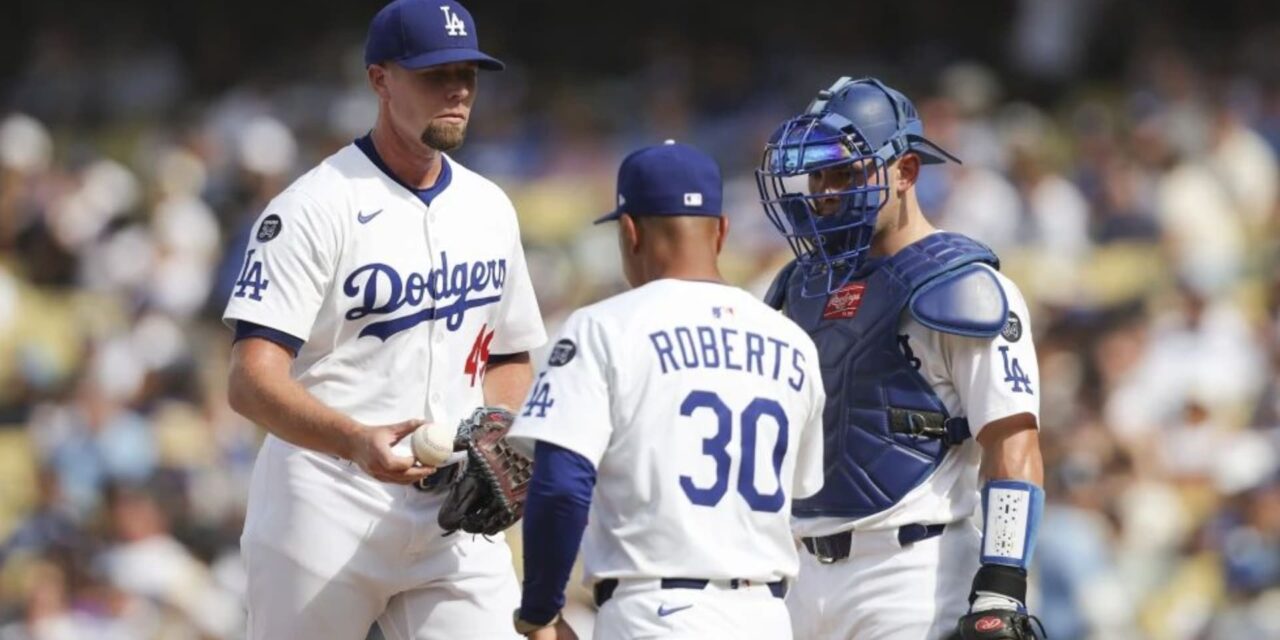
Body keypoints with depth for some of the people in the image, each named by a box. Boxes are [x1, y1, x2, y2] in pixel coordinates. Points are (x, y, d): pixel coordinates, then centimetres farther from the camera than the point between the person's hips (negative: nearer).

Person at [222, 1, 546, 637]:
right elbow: (251, 381, -18)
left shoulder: (489, 209, 13)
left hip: (453, 522, 5)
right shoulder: (316, 208, -9)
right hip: (328, 512, -5)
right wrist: (355, 440, -35)